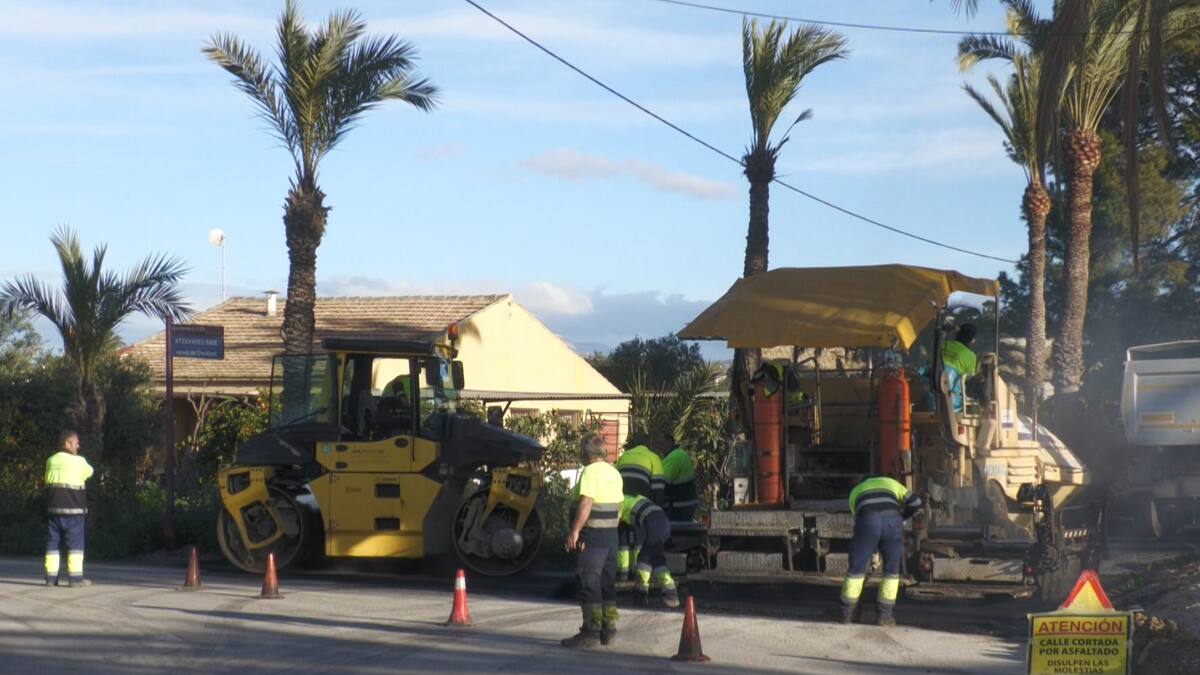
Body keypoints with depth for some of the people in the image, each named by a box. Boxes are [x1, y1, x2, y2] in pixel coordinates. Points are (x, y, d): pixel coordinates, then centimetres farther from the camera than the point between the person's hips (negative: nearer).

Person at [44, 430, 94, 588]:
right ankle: (75, 577, -5)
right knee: (75, 542, -1)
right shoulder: (79, 461, -8)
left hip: (54, 507, 5)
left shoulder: (51, 461, 6)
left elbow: (48, 479, 14)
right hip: (73, 507, -5)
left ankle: (51, 577, 5)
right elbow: (89, 472, 10)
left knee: (53, 541, 8)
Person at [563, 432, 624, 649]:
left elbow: (586, 503, -25)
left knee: (589, 584, -6)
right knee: (607, 584, 13)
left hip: (592, 535, -9)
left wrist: (575, 531, -24)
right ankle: (609, 631, 16)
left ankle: (590, 632, -7)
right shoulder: (614, 473, 13)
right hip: (611, 536, 9)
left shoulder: (591, 472, -15)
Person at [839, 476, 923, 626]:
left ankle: (847, 613, 19)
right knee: (891, 569, 15)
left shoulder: (856, 491, 38)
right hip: (892, 519, 0)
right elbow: (915, 501, 23)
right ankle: (885, 614, 16)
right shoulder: (891, 483, 37)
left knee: (857, 567, 12)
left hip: (867, 519, 0)